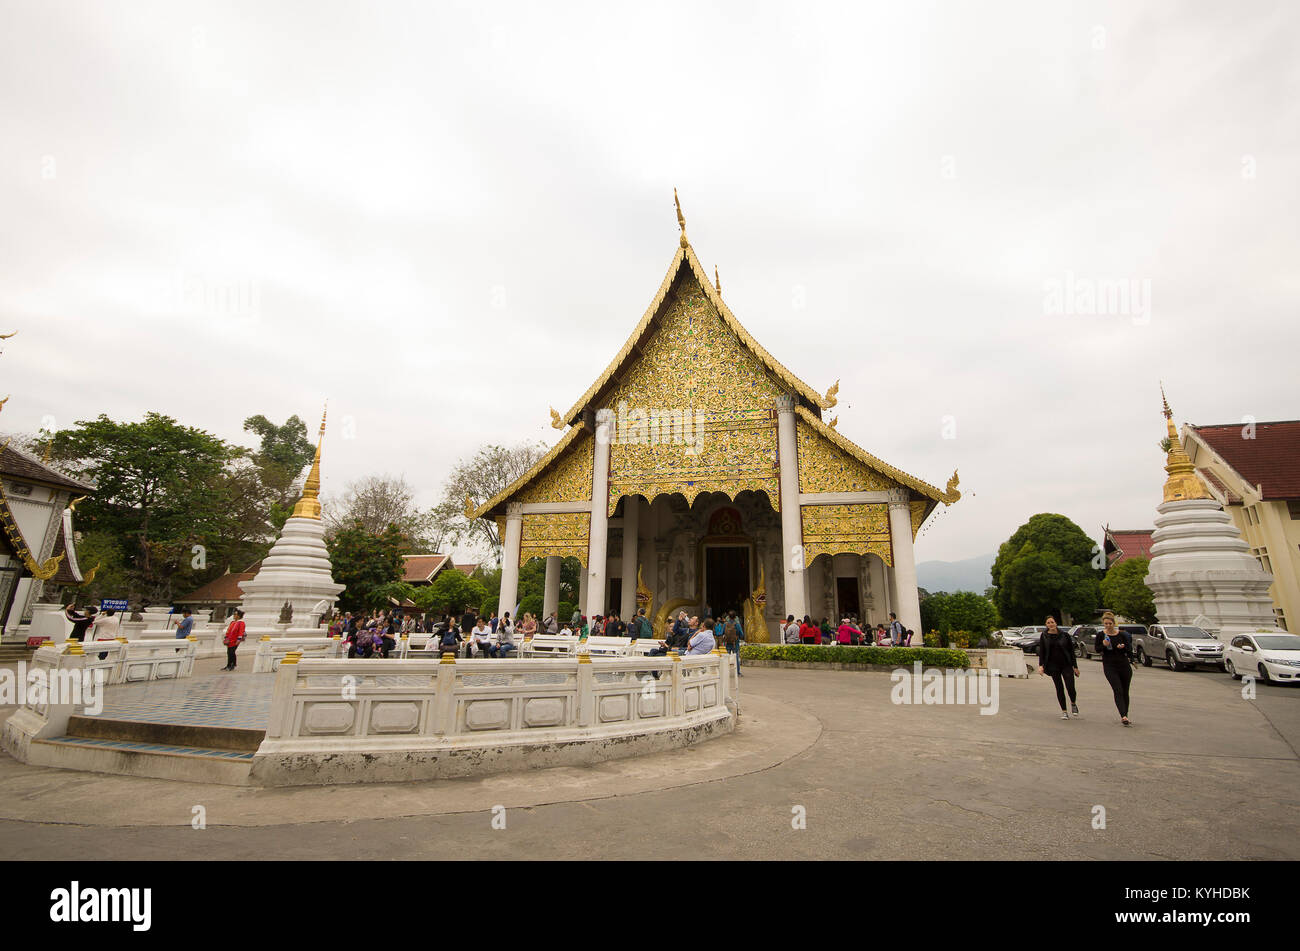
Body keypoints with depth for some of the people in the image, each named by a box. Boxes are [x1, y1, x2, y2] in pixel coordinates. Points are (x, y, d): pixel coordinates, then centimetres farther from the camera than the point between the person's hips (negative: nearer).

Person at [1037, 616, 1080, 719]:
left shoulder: (1064, 635, -1)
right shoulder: (1044, 636, 2)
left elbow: (1071, 651, 3)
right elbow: (1041, 652, 2)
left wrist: (1075, 666, 0)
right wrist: (1041, 665, -8)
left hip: (1066, 665, -1)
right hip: (1053, 666, 1)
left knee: (1070, 688, -7)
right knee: (1059, 688, 4)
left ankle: (1073, 703, 25)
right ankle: (1064, 711, 15)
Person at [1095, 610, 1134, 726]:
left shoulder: (1121, 634, 1)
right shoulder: (1101, 635, -2)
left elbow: (1129, 649, 6)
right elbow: (1096, 649, -2)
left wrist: (1123, 647, -15)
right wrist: (1104, 645, -20)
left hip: (1124, 665, 2)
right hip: (1109, 667, -2)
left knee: (1125, 692, 10)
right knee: (1118, 691, -12)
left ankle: (1125, 716, 23)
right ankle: (1123, 716, -20)